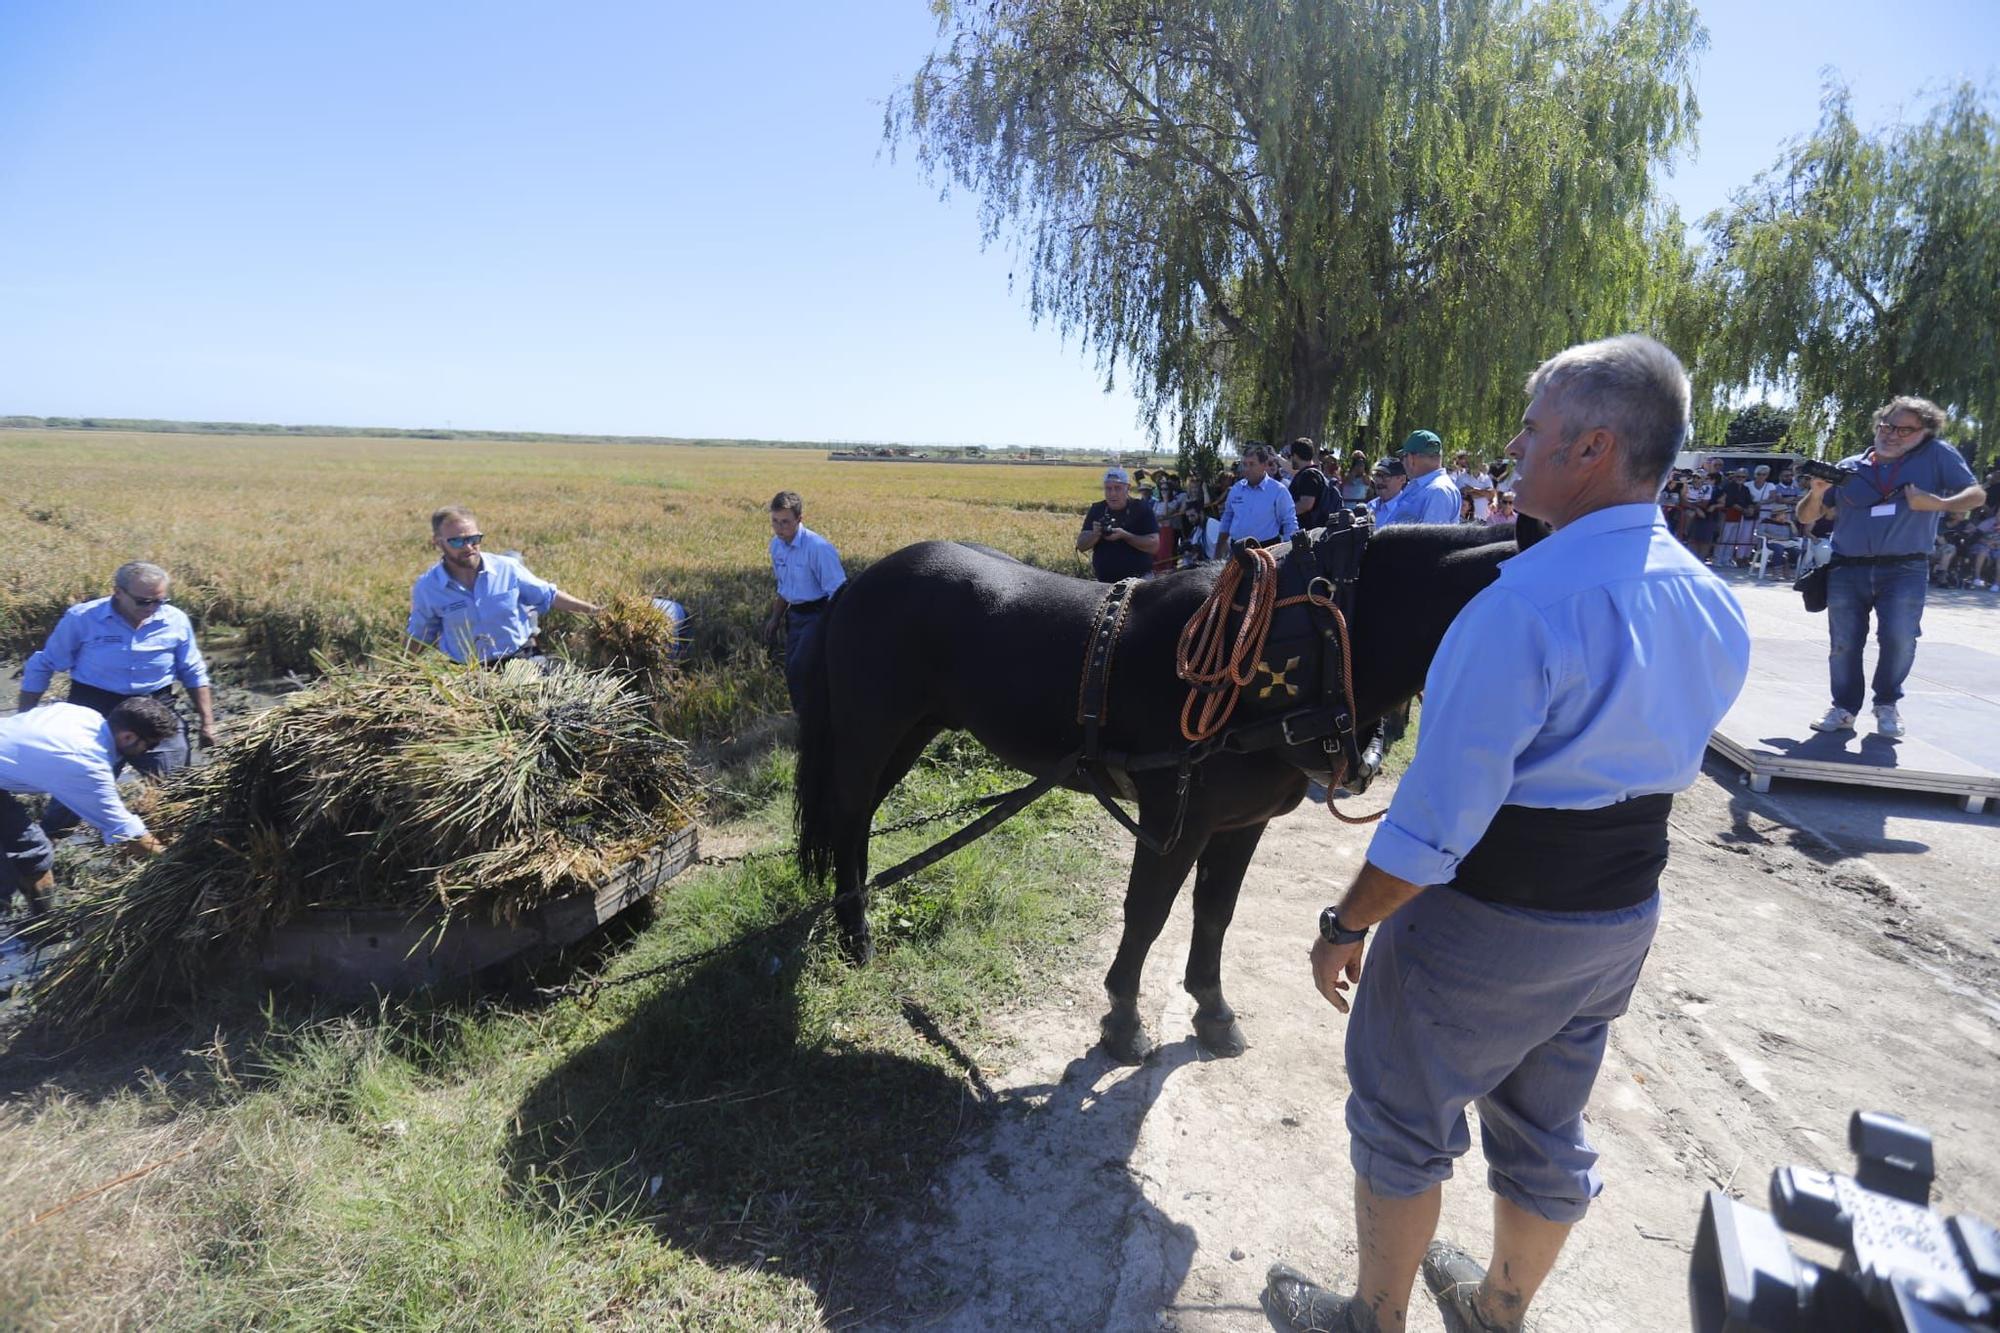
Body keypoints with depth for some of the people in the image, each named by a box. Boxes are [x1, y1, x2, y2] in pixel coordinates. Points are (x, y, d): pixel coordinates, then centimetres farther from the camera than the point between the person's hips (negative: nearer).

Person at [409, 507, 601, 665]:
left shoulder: (507, 568, -3)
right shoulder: (426, 588, -2)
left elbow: (549, 596, 10)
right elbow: (419, 637, 15)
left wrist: (591, 609, 7)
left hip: (521, 659, 1)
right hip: (468, 673, -1)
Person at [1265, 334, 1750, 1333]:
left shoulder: (1523, 605, -29)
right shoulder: (1715, 607, -1)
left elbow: (1436, 818, -27)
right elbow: (1671, 768, 12)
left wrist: (1346, 926, -16)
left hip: (1490, 919, -8)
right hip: (1625, 914, 8)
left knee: (1403, 1122, 15)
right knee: (1547, 1129, 25)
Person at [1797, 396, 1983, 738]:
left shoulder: (1937, 456, 6)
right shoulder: (1849, 468, 11)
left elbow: (1976, 494, 4)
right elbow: (1806, 517, 12)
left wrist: (1938, 503, -16)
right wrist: (1817, 493, -9)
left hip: (1905, 570, -2)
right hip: (1847, 571, 2)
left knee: (1899, 639, -13)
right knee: (1843, 644, 3)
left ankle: (1887, 705, 10)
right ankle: (1844, 709, 17)